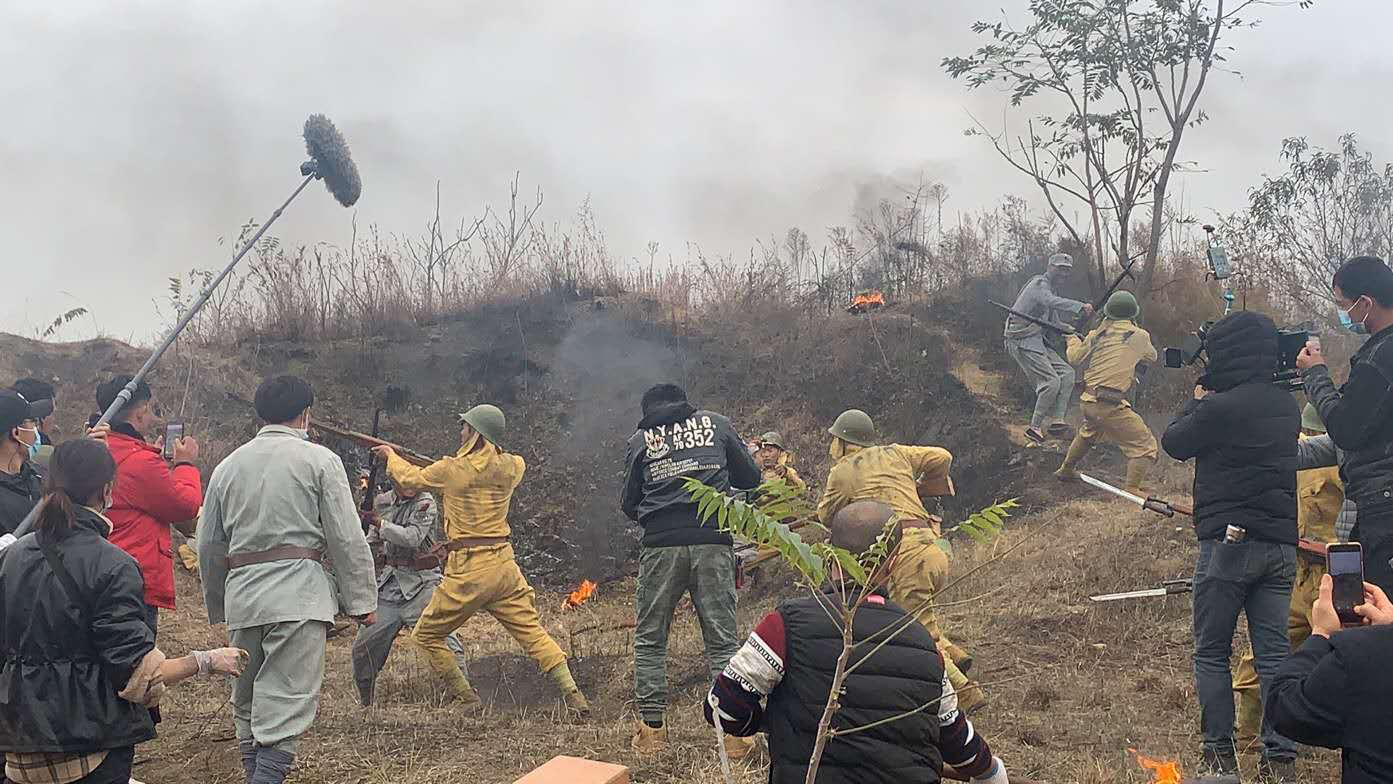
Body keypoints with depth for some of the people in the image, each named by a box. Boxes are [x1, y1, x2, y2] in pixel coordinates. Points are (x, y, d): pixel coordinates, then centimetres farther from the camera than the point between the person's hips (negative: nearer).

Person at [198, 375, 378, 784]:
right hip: (299, 593, -5)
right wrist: (362, 600, 0)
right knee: (287, 703, -8)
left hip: (241, 593, 5)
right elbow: (347, 539, -5)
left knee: (247, 700, 17)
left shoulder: (229, 465, 15)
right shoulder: (319, 460, 0)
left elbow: (209, 544, 18)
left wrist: (217, 605, 29)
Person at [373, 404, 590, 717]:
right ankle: (573, 695, -6)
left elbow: (409, 479, 10)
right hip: (504, 565, 5)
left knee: (426, 636, 12)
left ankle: (467, 698, 10)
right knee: (532, 632, 6)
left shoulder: (451, 470, -8)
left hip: (467, 571, -5)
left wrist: (391, 456, 29)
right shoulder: (512, 467, 3)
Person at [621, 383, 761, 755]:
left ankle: (652, 730, 7)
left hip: (661, 545, 0)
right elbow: (751, 478, 15)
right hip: (713, 543, 0)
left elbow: (629, 505, 13)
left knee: (650, 640, 11)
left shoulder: (640, 439, 12)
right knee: (723, 640, 4)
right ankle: (735, 731, 0)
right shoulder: (716, 423, 13)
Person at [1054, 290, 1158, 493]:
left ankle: (1066, 469, 49)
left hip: (1088, 401, 7)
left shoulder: (1097, 334, 6)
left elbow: (1075, 357, 20)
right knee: (1144, 445, 0)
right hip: (1111, 406, -6)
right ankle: (1132, 489, -10)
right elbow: (1152, 357, 15)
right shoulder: (1139, 336, -6)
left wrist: (1073, 339, 40)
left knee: (1088, 432, 36)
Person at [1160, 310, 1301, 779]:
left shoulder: (1219, 408, -16)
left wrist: (1199, 400, 12)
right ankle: (1279, 757, 6)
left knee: (1211, 653, 6)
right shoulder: (1286, 407, 6)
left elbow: (1173, 444, -1)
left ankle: (1220, 753, 6)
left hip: (1228, 543, -6)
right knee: (1275, 653, 7)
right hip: (1281, 545, 6)